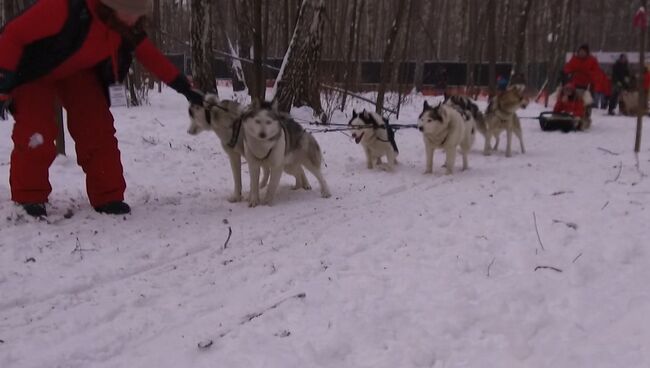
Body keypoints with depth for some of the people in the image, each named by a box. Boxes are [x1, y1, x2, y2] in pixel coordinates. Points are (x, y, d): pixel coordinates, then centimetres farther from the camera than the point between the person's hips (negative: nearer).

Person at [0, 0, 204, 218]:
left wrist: (183, 86, -9)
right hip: (35, 68, -5)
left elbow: (151, 56, -8)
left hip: (77, 71, 5)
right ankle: (28, 199, 2)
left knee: (98, 130, -6)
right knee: (36, 134, -16)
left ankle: (108, 197, 2)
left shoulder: (127, 26, -20)